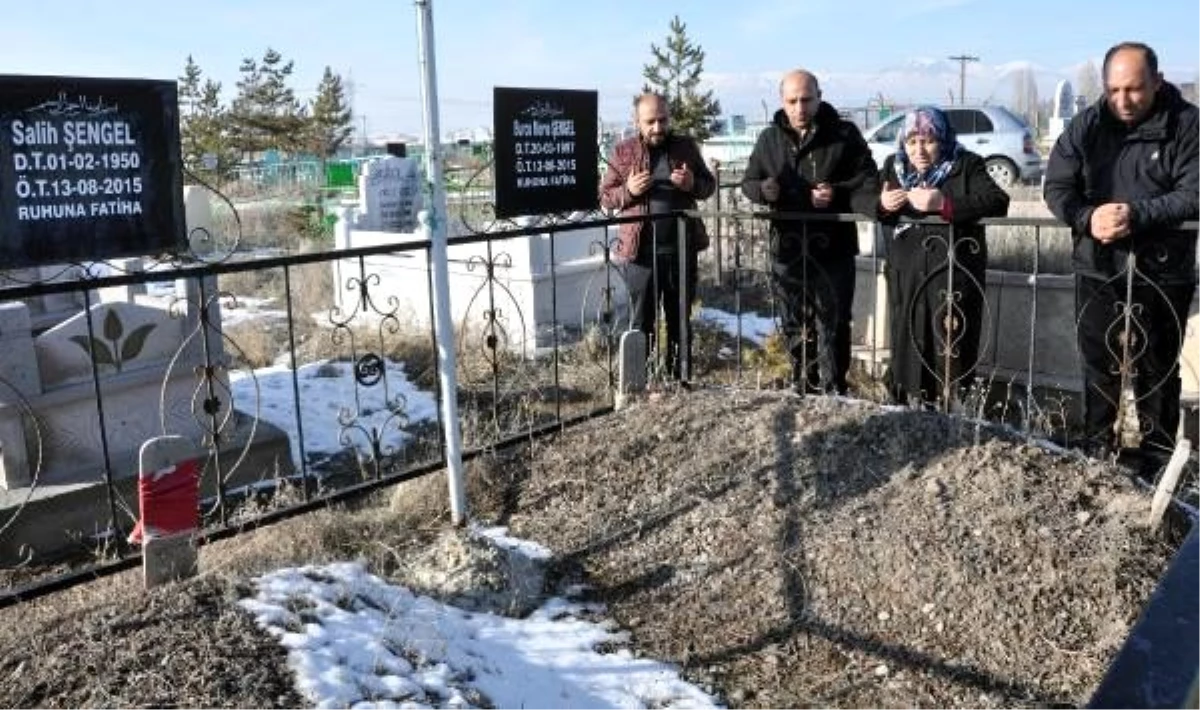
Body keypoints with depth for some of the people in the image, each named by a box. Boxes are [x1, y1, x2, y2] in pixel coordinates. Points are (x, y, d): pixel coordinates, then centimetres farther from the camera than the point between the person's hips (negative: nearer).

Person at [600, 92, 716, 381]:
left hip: (682, 248, 2)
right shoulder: (623, 152, 1)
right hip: (641, 250, -2)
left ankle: (680, 377, 22)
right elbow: (605, 197, 4)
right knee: (641, 320, 4)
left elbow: (710, 185, 13)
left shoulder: (686, 146, 7)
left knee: (680, 317, 11)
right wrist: (628, 190, -17)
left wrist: (692, 184, -10)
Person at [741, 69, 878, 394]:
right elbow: (748, 182, 13)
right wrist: (763, 189, -11)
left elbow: (867, 182, -2)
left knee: (832, 326, 0)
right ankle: (803, 390, 28)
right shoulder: (770, 139, 9)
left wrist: (836, 194, -22)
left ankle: (833, 392, 10)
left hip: (833, 248, -3)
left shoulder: (844, 135, -1)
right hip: (787, 248, 4)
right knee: (795, 327, 14)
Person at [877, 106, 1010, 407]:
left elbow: (998, 202, -13)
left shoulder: (966, 165, 0)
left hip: (954, 272, -4)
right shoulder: (893, 166, 13)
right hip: (907, 274, 4)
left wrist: (944, 204, -24)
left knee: (952, 350, -7)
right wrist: (881, 203, -8)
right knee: (907, 347, 7)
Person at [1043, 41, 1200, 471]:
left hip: (1162, 273, -2)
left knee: (1157, 371, 10)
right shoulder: (1086, 125, 0)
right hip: (1097, 269, 3)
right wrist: (1087, 218, -22)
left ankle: (1158, 463, 24)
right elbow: (1056, 187, -3)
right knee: (1098, 367, 13)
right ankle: (1097, 454, 29)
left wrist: (1138, 215, -29)